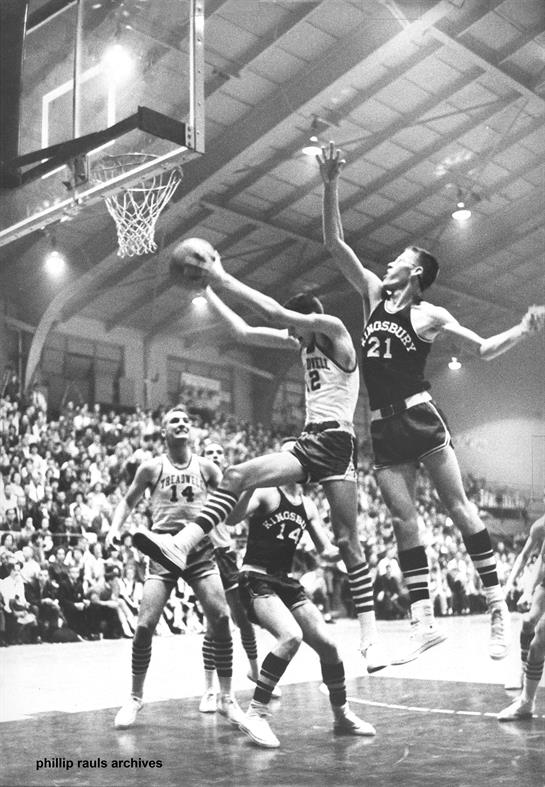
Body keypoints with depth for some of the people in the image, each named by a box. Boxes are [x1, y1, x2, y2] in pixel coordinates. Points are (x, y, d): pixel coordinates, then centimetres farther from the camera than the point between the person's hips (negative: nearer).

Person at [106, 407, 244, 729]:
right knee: (145, 625, -9)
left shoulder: (206, 467, 5)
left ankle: (227, 698, 4)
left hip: (200, 551, 1)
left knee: (221, 620, -10)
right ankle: (136, 697, 12)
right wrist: (115, 528, -2)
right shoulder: (152, 467, 2)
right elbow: (128, 501, 14)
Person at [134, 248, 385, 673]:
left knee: (348, 540, -8)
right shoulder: (302, 344, 16)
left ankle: (370, 635, -1)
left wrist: (225, 279, -13)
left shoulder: (334, 329, -6)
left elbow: (275, 311, -17)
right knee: (238, 474, -12)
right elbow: (246, 332, 18)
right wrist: (209, 291, 15)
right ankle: (181, 545, -23)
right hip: (308, 442, 7)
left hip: (336, 442, -7)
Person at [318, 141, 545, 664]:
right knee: (403, 521, 1)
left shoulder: (430, 316, 1)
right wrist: (330, 186, 3)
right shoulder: (374, 293, 14)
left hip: (419, 418, -5)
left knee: (458, 508, -3)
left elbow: (484, 349, 4)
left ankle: (498, 608, 4)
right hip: (383, 428, 5)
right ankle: (424, 624, 3)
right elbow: (334, 243, 11)